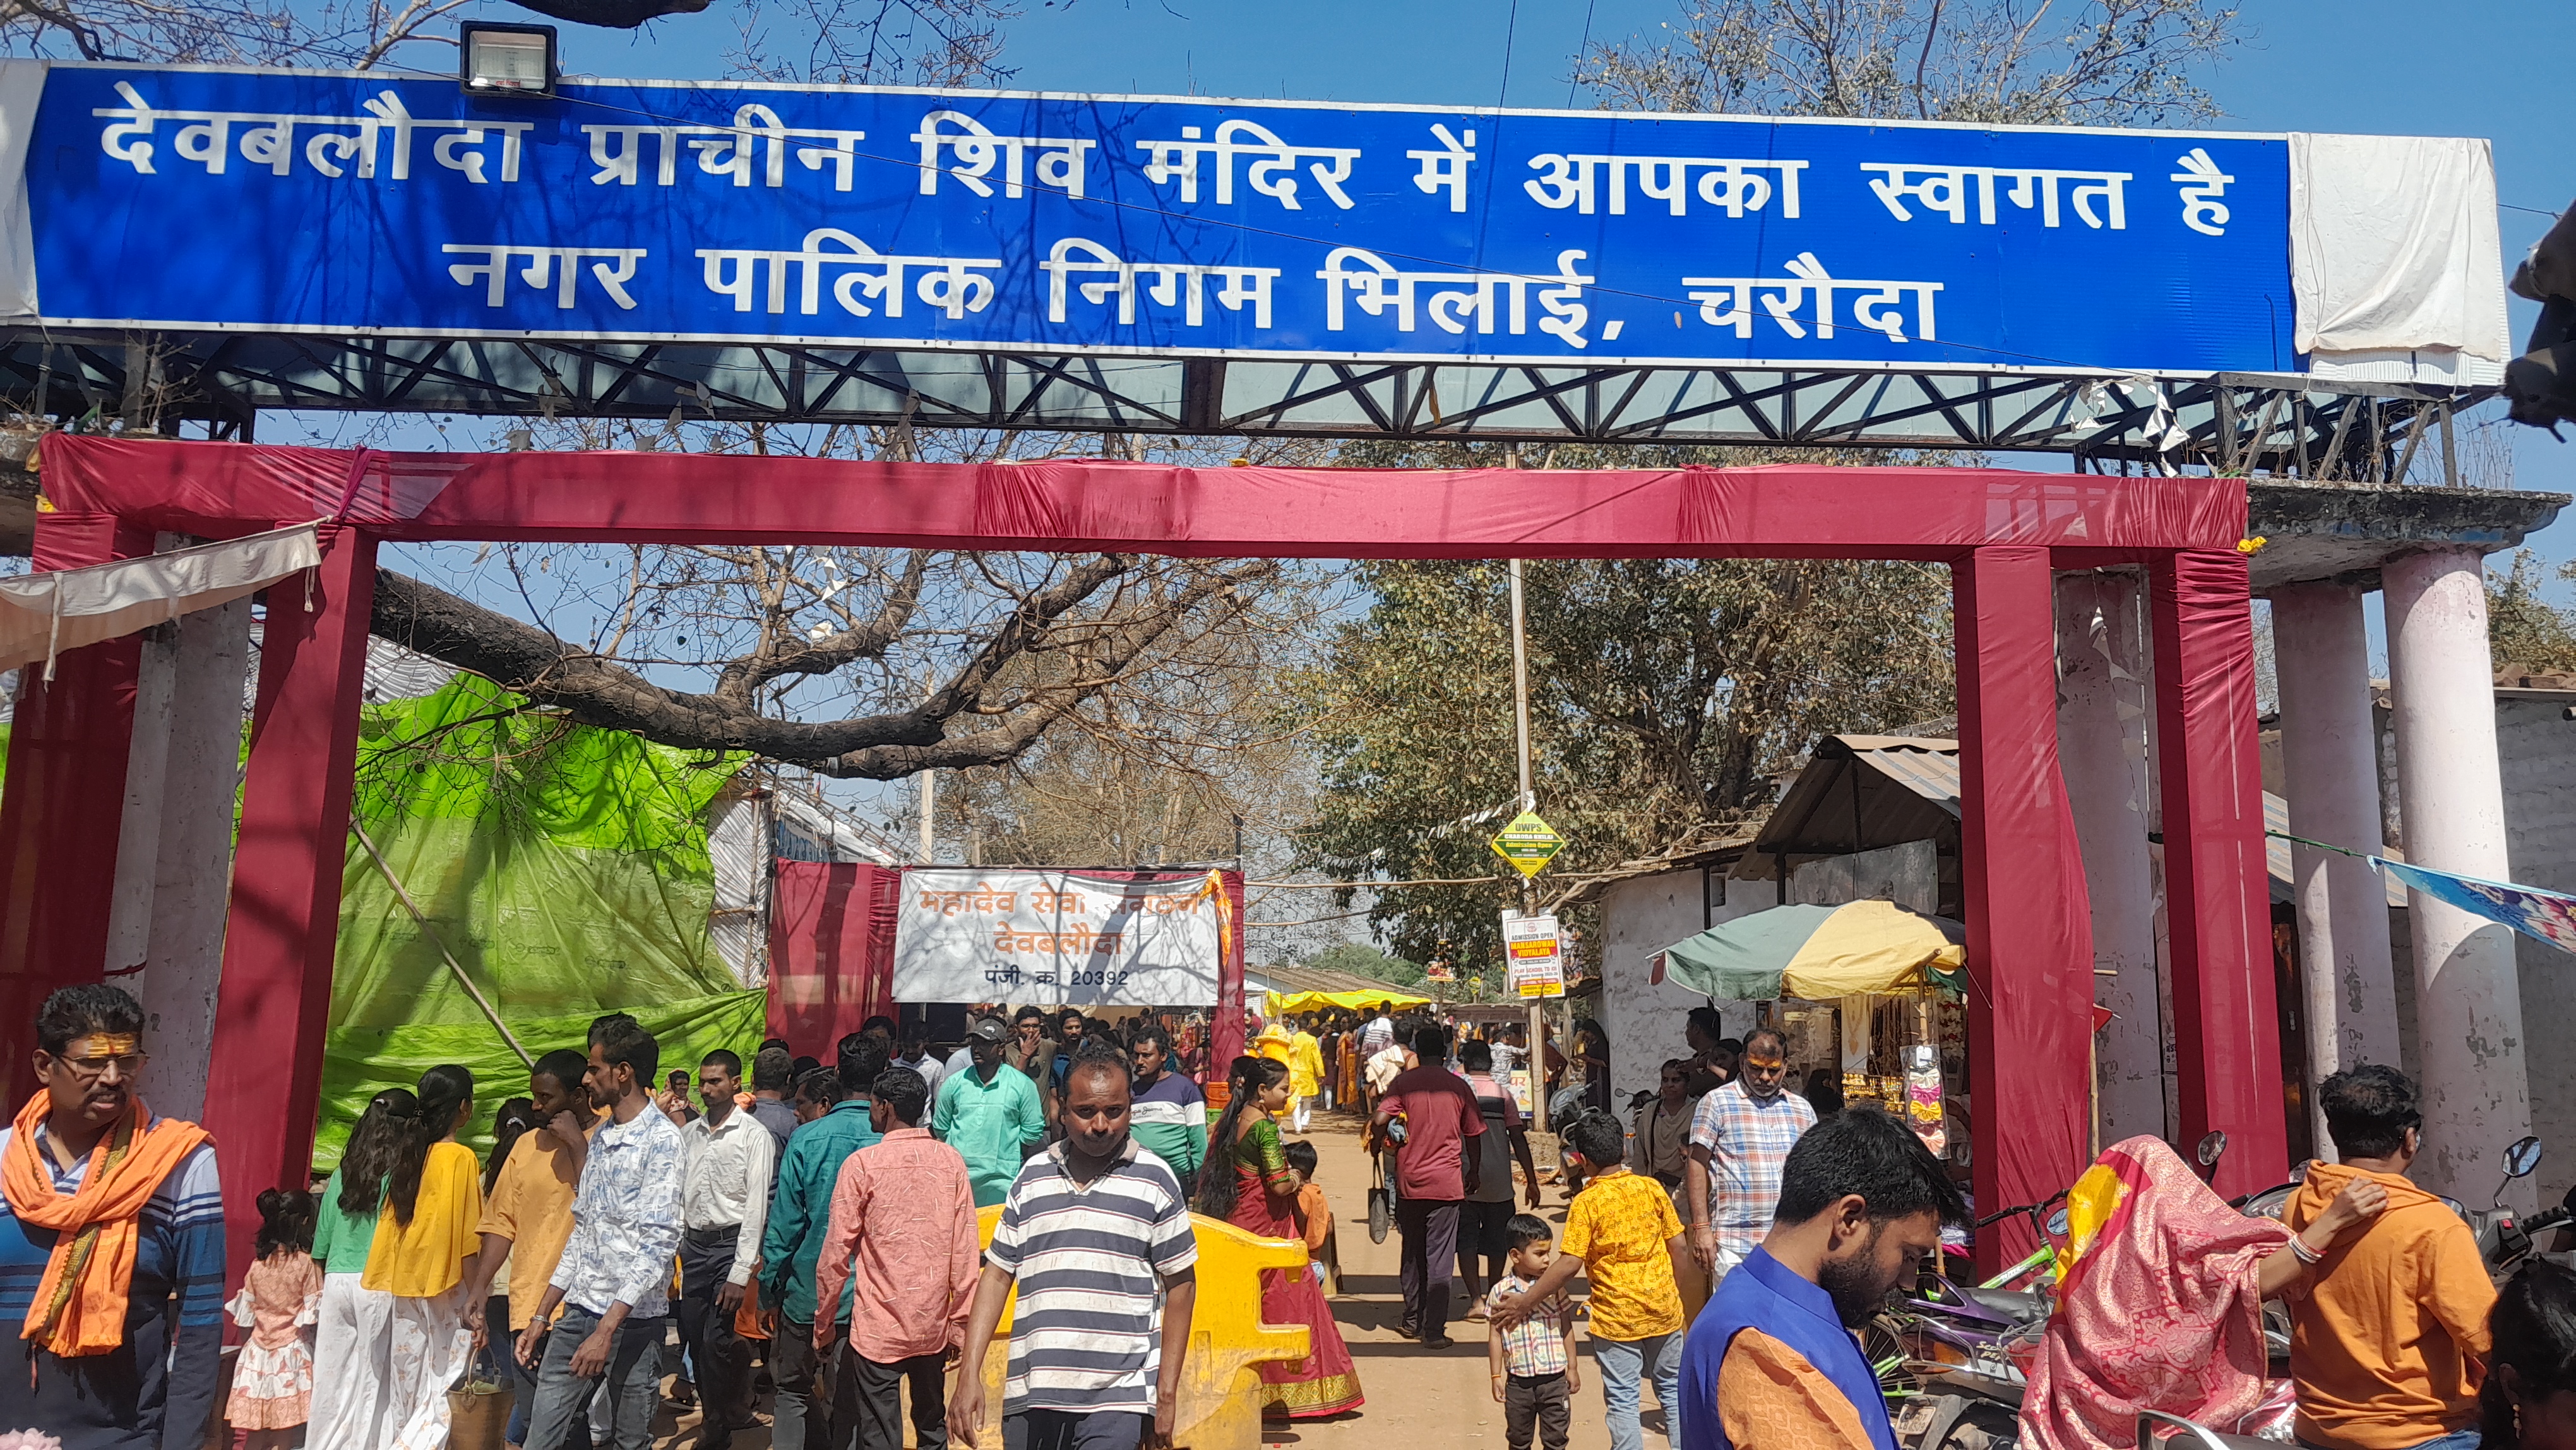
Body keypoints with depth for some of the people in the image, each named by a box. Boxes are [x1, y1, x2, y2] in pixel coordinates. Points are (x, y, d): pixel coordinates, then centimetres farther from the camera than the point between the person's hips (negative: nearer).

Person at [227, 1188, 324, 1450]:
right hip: (292, 1351, -4)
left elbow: (245, 1319, 10)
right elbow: (313, 1315, -9)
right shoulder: (308, 1264, -8)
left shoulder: (257, 1265, 4)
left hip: (257, 1352, 4)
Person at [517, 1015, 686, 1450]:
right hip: (577, 1312, 7)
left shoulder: (661, 1141, -13)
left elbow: (657, 1246, -19)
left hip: (633, 1321, -7)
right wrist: (540, 1317, 15)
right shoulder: (599, 1138, 12)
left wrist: (607, 1330, -22)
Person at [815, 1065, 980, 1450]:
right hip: (935, 1327, 4)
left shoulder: (863, 1164, -10)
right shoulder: (951, 1161, -1)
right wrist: (959, 1323, 8)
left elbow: (836, 1254, -7)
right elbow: (965, 1253, 0)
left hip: (878, 1330, -4)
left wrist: (823, 1324, 4)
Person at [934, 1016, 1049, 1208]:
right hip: (957, 1177, 2)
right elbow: (941, 1127, 15)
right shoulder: (955, 1083, 9)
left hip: (1002, 1178, -2)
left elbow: (1033, 1130, 3)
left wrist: (1007, 1149, 5)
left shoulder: (1023, 1084, 1)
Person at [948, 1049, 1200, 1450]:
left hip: (1115, 1402, -3)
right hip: (1029, 1395, 3)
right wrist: (969, 1374, 4)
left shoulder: (1155, 1180, 0)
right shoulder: (1031, 1177, 9)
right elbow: (997, 1275, 12)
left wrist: (1166, 1393, -1)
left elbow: (1180, 1284, 3)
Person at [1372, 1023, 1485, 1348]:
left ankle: (1412, 1321, 25)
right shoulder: (1458, 1087, 0)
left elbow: (1379, 1122, -15)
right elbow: (1473, 1135, 8)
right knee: (1439, 1259, 2)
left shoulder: (1403, 1082, -3)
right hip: (1446, 1182, -1)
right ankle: (1434, 1330, 0)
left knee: (1412, 1254, 16)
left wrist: (1379, 1143, 6)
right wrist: (1474, 1172, 23)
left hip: (1409, 1180, 1)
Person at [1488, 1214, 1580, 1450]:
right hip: (1519, 1380, 0)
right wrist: (1496, 1376, 1)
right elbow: (1495, 1336, 1)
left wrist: (1573, 1368, 7)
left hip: (1555, 1378, 0)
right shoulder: (1501, 1291, -6)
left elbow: (1566, 1329, 5)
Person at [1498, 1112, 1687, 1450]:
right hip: (1664, 1309, 4)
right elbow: (1678, 1247, 2)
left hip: (1617, 1317, -4)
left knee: (1622, 1400, 6)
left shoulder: (1586, 1202, -14)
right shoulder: (1652, 1188, -2)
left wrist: (1526, 1301, -10)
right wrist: (1680, 1294, 18)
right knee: (1672, 1389, 19)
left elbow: (1569, 1265, -18)